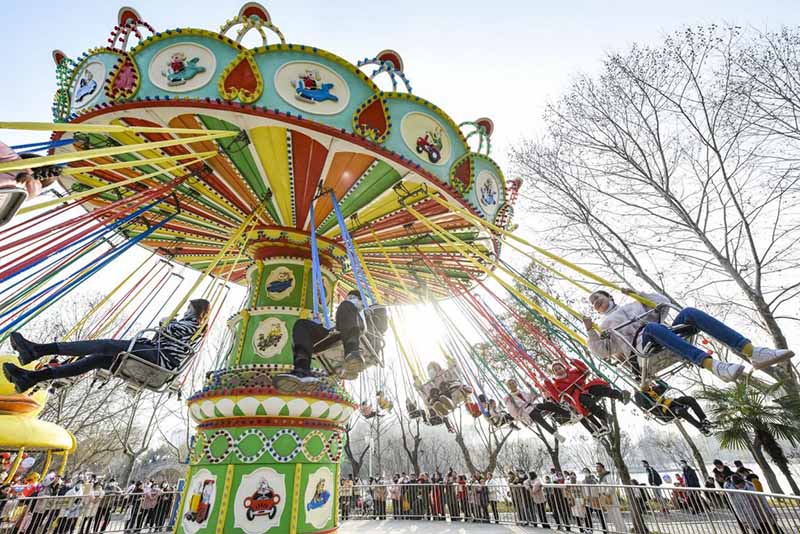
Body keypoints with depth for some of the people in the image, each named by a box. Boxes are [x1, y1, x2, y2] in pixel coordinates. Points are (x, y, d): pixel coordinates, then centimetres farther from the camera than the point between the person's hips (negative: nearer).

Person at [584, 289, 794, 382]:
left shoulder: (633, 304, 35)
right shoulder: (604, 326, 24)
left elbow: (664, 302, 32)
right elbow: (601, 351, 12)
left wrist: (638, 294, 24)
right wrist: (590, 332, 0)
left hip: (665, 336, 4)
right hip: (641, 346, -4)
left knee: (689, 312, -23)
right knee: (652, 327, -39)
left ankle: (752, 352, -34)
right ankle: (712, 365, -53)